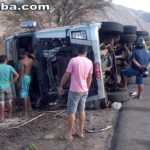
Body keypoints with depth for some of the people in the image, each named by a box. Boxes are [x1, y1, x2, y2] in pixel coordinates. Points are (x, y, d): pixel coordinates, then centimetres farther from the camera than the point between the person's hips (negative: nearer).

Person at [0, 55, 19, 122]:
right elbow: (17, 75, -8)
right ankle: (10, 115, 26)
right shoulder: (9, 67, -2)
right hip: (7, 87, 2)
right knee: (9, 101, 15)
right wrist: (12, 82, 1)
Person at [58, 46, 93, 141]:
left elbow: (66, 75, -8)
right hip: (84, 91, 6)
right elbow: (89, 78, 11)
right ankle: (81, 132, 21)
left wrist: (61, 86, 3)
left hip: (74, 90, -5)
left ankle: (70, 134, 6)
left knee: (71, 112, 1)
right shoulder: (89, 62, 5)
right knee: (82, 111, 15)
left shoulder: (73, 60, -11)